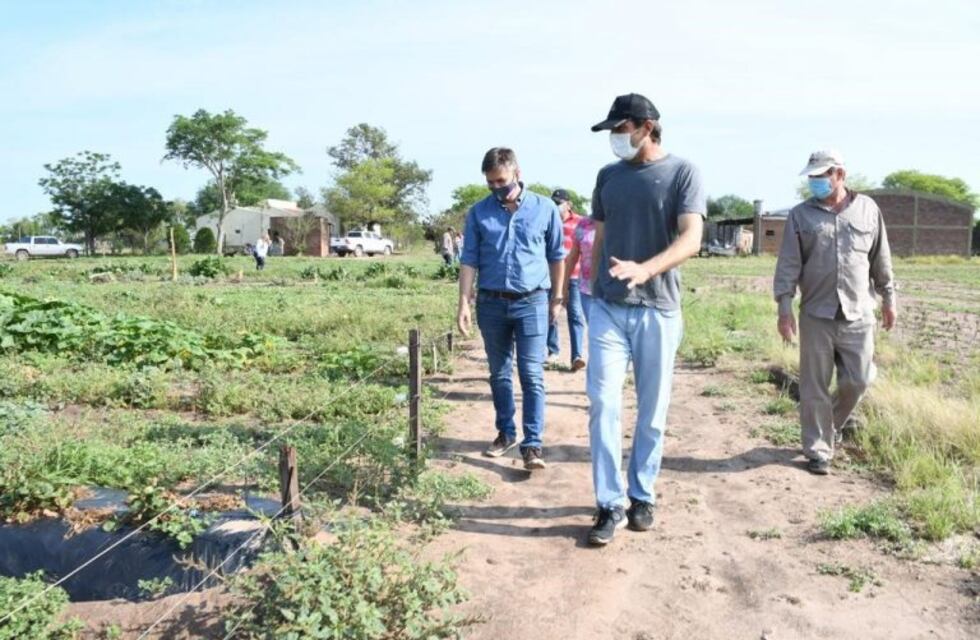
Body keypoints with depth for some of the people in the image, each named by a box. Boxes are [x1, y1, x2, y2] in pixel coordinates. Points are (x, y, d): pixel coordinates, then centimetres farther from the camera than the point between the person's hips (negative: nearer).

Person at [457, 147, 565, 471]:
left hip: (532, 302, -2)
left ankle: (533, 445, -3)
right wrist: (464, 303, -5)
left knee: (532, 376, -5)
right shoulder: (479, 212, 3)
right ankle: (506, 433, 26)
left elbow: (556, 256, 8)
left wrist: (556, 298, 11)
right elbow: (469, 260, 2)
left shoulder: (545, 209, -1)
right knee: (499, 375, 12)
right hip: (491, 303, 2)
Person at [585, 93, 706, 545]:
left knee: (652, 409, 7)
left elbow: (691, 239, -14)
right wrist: (594, 292, 13)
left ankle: (642, 496, 22)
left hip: (658, 310, -2)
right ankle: (610, 504, 3)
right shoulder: (608, 176, 11)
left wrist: (645, 269, -31)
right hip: (607, 307, 3)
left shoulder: (682, 173, -2)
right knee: (602, 402, -6)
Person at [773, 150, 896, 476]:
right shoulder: (801, 215, 1)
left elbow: (881, 260, 11)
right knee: (815, 388, 3)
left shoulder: (867, 209, 5)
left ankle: (833, 424, 35)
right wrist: (784, 308, -9)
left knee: (857, 381, 6)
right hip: (816, 315, -1)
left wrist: (888, 299, 13)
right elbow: (788, 265, -2)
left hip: (858, 315, 1)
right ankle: (818, 450, 15)